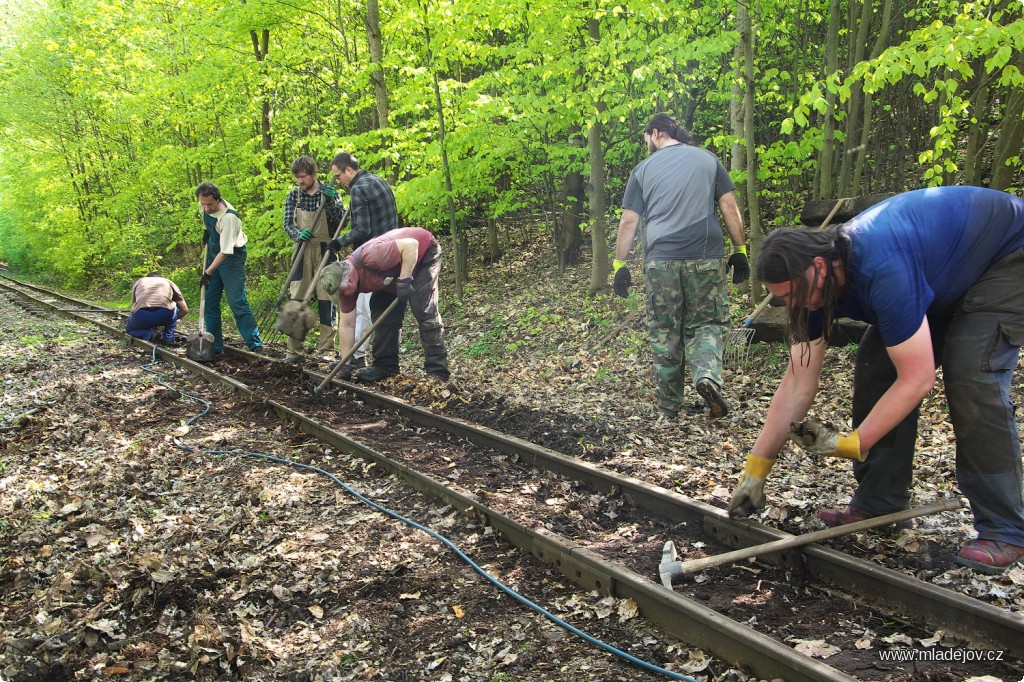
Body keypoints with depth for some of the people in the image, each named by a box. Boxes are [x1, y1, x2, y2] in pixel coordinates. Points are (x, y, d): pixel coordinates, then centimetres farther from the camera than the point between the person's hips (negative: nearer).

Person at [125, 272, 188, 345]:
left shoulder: (139, 282, 34)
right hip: (165, 314, -1)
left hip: (141, 315, 1)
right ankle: (168, 338, 19)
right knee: (174, 308, 36)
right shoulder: (168, 282, 31)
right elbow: (184, 310, 26)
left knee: (129, 328, 35)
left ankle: (150, 335, 5)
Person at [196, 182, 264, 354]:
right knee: (209, 301, 6)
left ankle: (255, 345, -8)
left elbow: (225, 251, -28)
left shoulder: (228, 217, -29)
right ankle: (215, 346, 13)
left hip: (232, 257, -8)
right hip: (213, 255, 8)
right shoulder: (205, 206, -7)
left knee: (238, 302, -12)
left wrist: (208, 273, -26)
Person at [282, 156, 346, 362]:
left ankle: (325, 350, 9)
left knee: (326, 300, 1)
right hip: (302, 250, 2)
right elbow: (287, 224, 3)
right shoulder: (293, 195, 5)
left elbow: (342, 221, -6)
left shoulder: (329, 192, -1)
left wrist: (331, 201, -21)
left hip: (325, 252, -2)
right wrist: (298, 234, -19)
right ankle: (294, 351, 7)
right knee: (297, 299, 1)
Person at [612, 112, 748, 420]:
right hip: (707, 257, 0)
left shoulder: (643, 169, 10)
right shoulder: (707, 159, 12)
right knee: (707, 323, 10)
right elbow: (730, 207, 6)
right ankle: (708, 374, -19)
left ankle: (668, 409, 13)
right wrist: (740, 250, 11)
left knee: (664, 334, 8)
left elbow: (628, 222, 6)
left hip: (661, 261, 0)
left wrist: (619, 265, 10)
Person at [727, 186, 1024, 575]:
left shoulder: (882, 270, -41)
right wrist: (755, 469, -13)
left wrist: (852, 444, -34)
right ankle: (879, 503, 6)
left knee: (972, 377, -22)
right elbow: (798, 385, -12)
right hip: (945, 273, 8)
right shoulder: (814, 283, -15)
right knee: (877, 367, -3)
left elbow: (918, 378, -37)